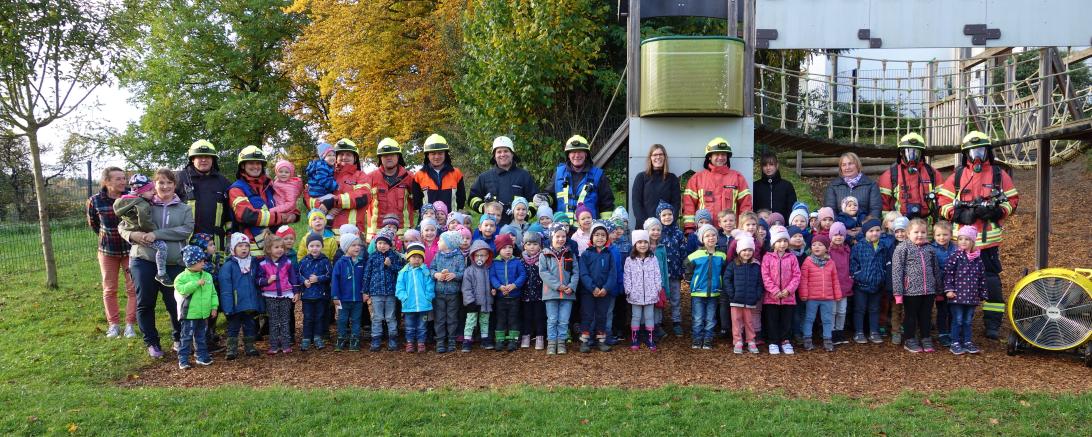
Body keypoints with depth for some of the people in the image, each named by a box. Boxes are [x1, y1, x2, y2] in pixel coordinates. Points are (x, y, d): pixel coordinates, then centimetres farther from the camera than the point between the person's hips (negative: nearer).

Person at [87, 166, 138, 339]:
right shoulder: (95, 201, -10)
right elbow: (93, 223, 9)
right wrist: (106, 236, 11)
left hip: (130, 249, -1)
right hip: (107, 250, 1)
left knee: (133, 288, 0)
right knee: (109, 289, 9)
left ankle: (130, 324, 10)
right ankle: (113, 324, 20)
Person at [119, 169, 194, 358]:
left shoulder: (184, 209, 8)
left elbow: (187, 230, -9)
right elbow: (122, 226, 10)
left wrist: (157, 234, -18)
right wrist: (132, 235, -14)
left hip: (173, 263, 0)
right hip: (144, 261, 1)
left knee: (175, 303, 4)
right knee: (145, 303, 4)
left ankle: (179, 339, 25)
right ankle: (152, 342, 20)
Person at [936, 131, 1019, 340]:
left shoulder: (999, 175, 7)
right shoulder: (957, 176, 8)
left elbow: (1012, 199, 8)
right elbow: (943, 201, 5)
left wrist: (997, 212, -10)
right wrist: (961, 215, -11)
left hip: (989, 238, -1)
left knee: (991, 280, -2)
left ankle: (992, 324, 8)